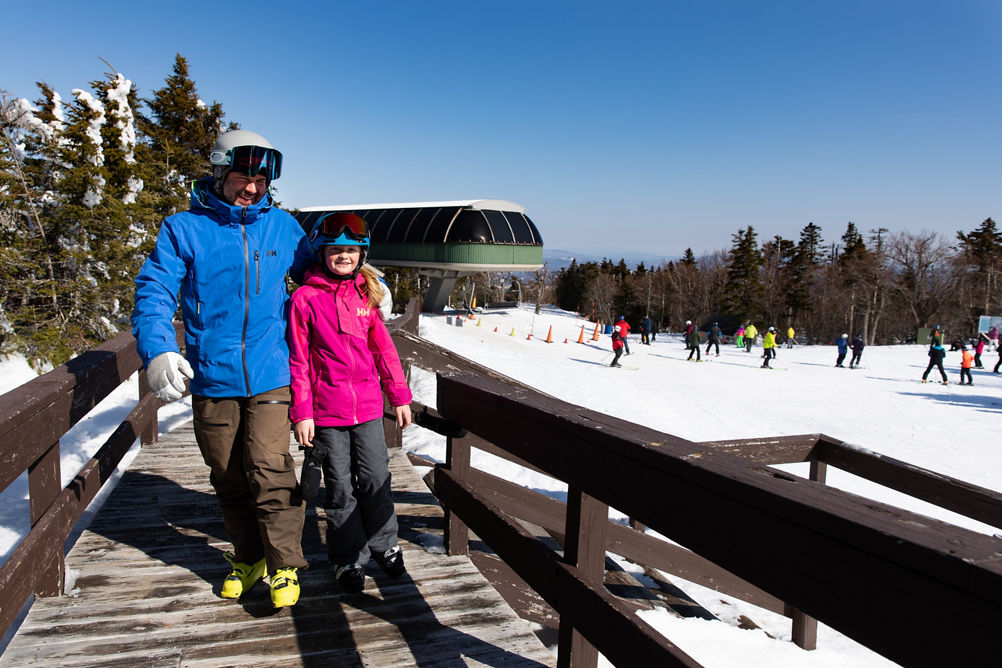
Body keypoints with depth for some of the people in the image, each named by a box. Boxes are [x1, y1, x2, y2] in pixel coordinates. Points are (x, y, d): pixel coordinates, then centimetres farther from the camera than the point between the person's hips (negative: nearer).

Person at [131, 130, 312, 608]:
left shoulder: (282, 227, 8)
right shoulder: (184, 228, 2)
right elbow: (154, 291, -5)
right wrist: (157, 350, -21)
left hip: (269, 376, -1)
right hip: (211, 379, 1)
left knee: (269, 472, -9)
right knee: (229, 478, 13)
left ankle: (284, 566, 9)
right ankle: (248, 559, 32)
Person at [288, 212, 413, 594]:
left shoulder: (367, 294, 7)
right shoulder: (306, 298, -5)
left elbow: (383, 348, 11)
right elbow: (298, 360, -4)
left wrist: (399, 396, 12)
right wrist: (301, 413, -6)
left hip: (368, 406, 3)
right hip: (327, 411, -3)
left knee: (375, 480, 8)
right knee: (340, 487, 8)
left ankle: (384, 544, 30)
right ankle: (349, 558, 25)